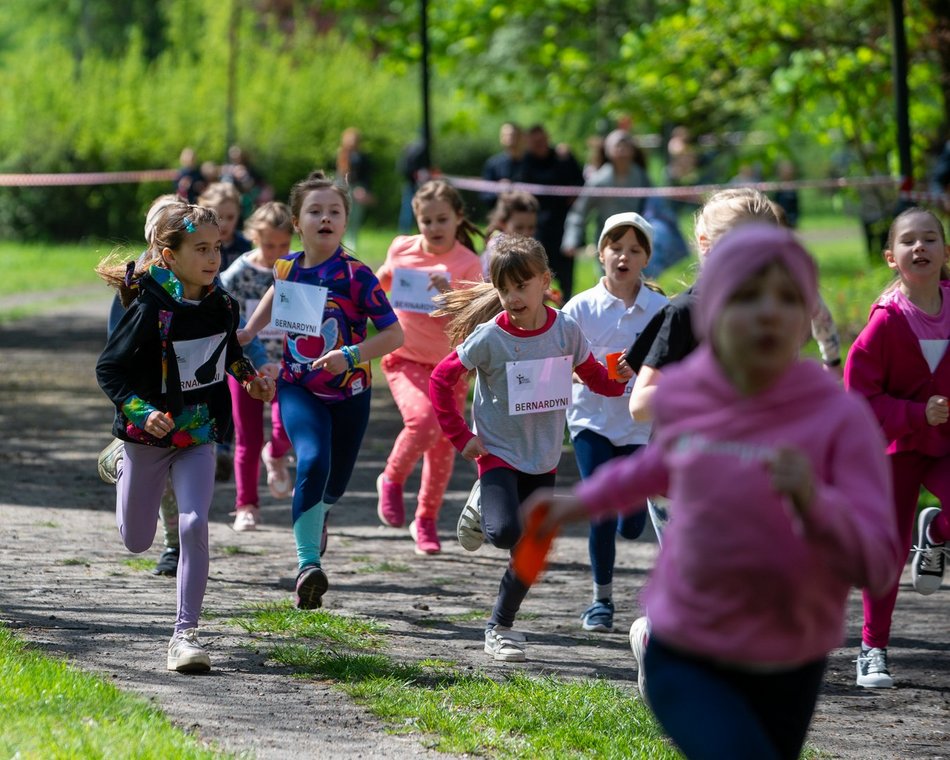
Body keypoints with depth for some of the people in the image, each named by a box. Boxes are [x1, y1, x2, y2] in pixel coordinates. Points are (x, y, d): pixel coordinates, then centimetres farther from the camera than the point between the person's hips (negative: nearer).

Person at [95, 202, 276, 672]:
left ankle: (186, 632, -11)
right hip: (148, 437, -3)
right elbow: (108, 369, -16)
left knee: (194, 524, -17)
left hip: (199, 435, 3)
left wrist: (250, 378, 4)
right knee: (137, 541, 16)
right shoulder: (151, 310, -21)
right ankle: (119, 463, 49)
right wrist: (141, 411, -28)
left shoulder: (223, 306, -3)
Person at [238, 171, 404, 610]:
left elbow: (394, 333, -15)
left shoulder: (356, 275, -16)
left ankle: (317, 511, 53)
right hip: (298, 388, 0)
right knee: (313, 461, -26)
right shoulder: (287, 268, -4)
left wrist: (351, 355, -28)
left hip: (349, 392, 0)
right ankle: (307, 565, -29)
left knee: (335, 480, 13)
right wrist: (248, 332, 10)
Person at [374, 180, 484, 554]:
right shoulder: (401, 249, -3)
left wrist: (449, 291, -34)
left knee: (443, 447, 6)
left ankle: (426, 520, 26)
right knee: (424, 420, -27)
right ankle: (392, 480, -1)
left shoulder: (468, 263, -10)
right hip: (405, 358, -1)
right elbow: (384, 282, 21)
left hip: (450, 363, 1)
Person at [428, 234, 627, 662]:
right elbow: (441, 379, -8)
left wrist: (616, 379, -12)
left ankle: (500, 627, 24)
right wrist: (461, 437, -11)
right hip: (498, 452, -4)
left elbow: (591, 374, 10)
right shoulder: (489, 338, -16)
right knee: (505, 532, -26)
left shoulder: (565, 330, -6)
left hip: (543, 459, 4)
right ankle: (481, 512, 10)